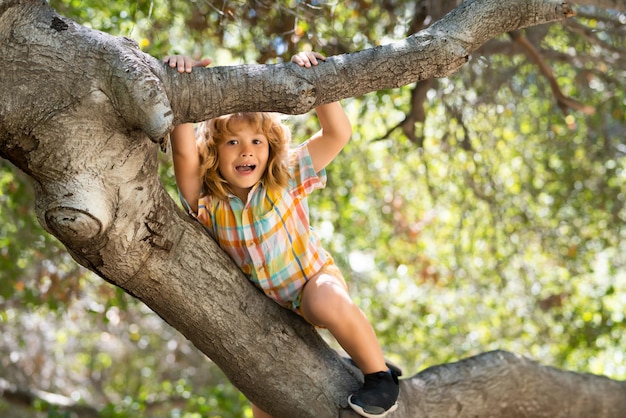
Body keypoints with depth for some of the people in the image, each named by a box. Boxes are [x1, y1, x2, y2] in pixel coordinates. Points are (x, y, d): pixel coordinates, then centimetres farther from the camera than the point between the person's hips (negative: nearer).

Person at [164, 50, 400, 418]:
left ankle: (380, 375, -19)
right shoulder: (207, 202, -15)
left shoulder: (287, 178, -15)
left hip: (312, 279, -3)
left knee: (330, 304, -39)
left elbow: (339, 133, -21)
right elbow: (184, 154, -33)